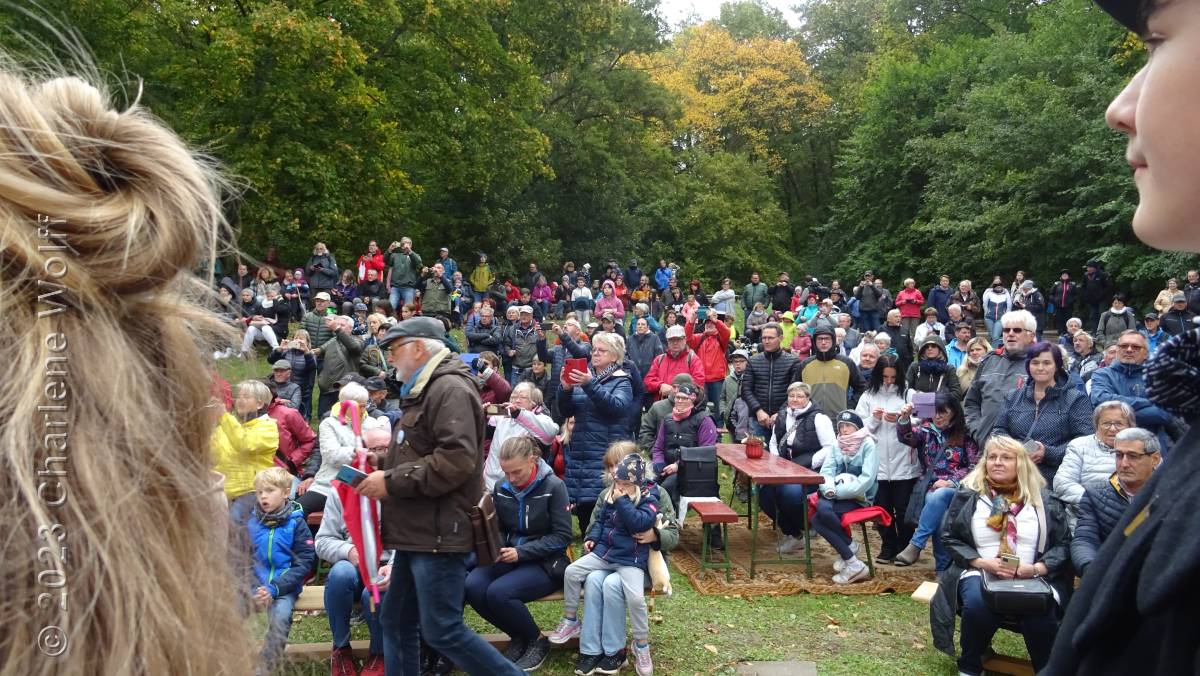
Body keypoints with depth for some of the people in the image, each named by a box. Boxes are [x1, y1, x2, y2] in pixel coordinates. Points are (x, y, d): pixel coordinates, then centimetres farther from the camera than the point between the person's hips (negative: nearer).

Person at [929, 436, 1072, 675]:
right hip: (980, 572, 0)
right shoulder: (968, 496, 8)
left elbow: (1063, 543, 6)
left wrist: (1037, 568, -12)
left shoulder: (1044, 500, 9)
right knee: (977, 604, -33)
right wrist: (982, 562, -10)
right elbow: (950, 537, 6)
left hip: (1032, 578, 0)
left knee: (1041, 613, -33)